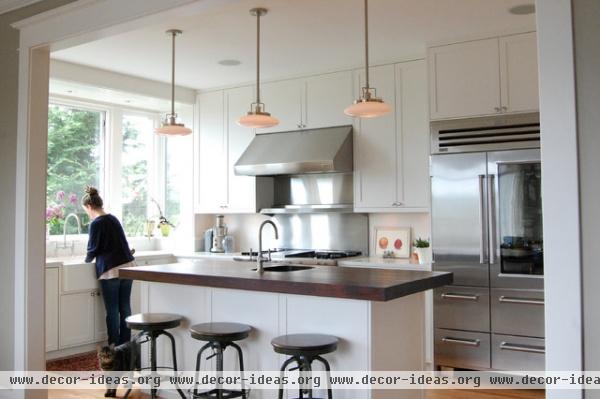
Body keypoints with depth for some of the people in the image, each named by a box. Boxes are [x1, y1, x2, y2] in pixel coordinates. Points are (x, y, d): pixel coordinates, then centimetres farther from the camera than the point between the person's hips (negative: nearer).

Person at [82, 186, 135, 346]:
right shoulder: (113, 219, 13)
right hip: (128, 266, 7)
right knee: (125, 308, 10)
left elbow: (93, 249, -5)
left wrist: (87, 259, 16)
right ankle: (125, 345, 16)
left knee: (112, 310, 2)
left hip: (110, 271, -7)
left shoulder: (96, 223, -9)